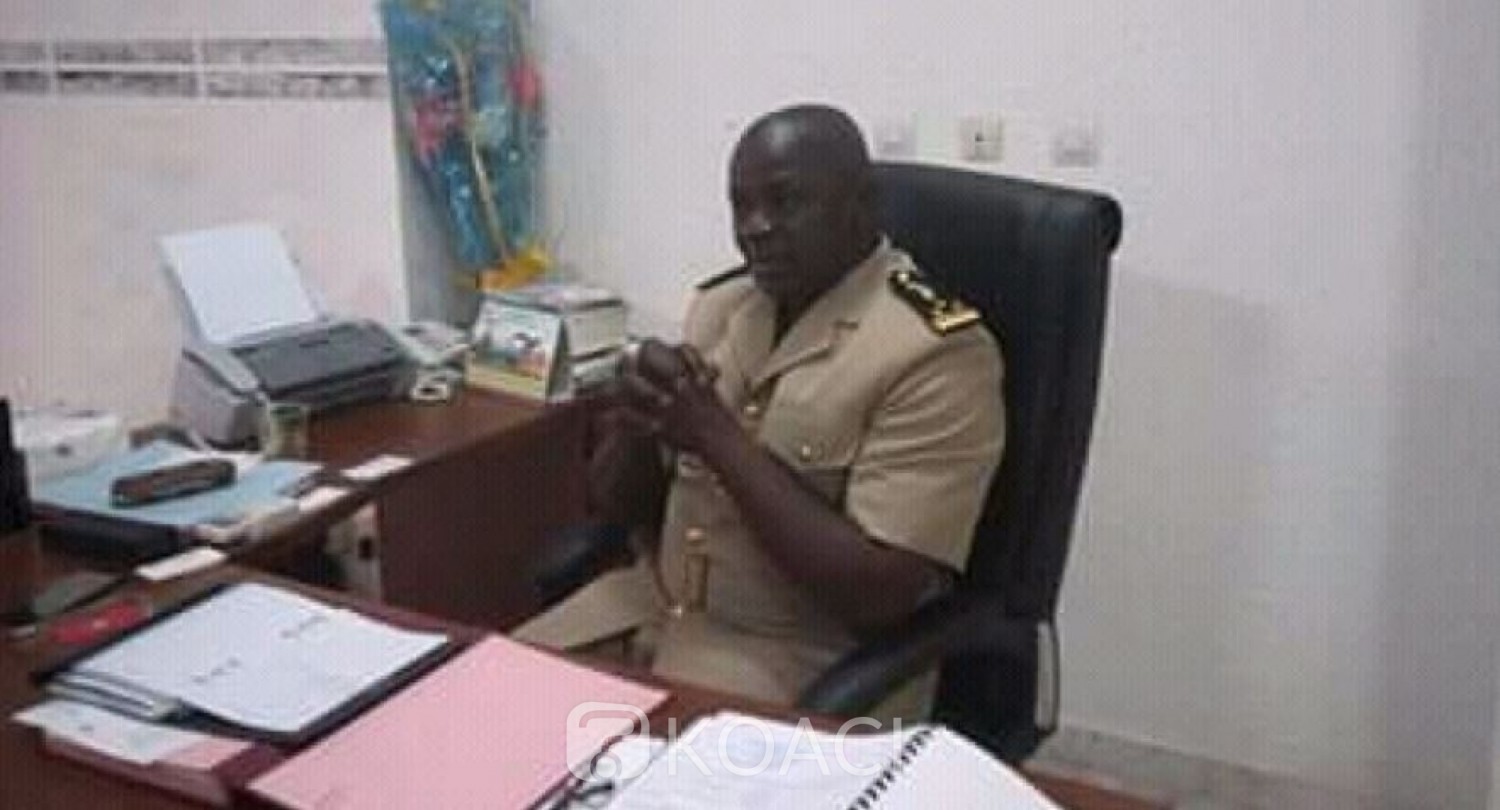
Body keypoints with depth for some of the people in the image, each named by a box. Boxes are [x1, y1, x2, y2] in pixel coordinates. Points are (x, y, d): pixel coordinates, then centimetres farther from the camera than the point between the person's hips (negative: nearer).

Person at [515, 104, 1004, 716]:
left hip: (803, 660, -6)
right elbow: (615, 503, 10)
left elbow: (881, 596, -22)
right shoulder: (717, 305, 5)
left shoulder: (934, 352, -16)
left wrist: (718, 435, -21)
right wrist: (637, 420, -14)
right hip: (652, 606, 6)